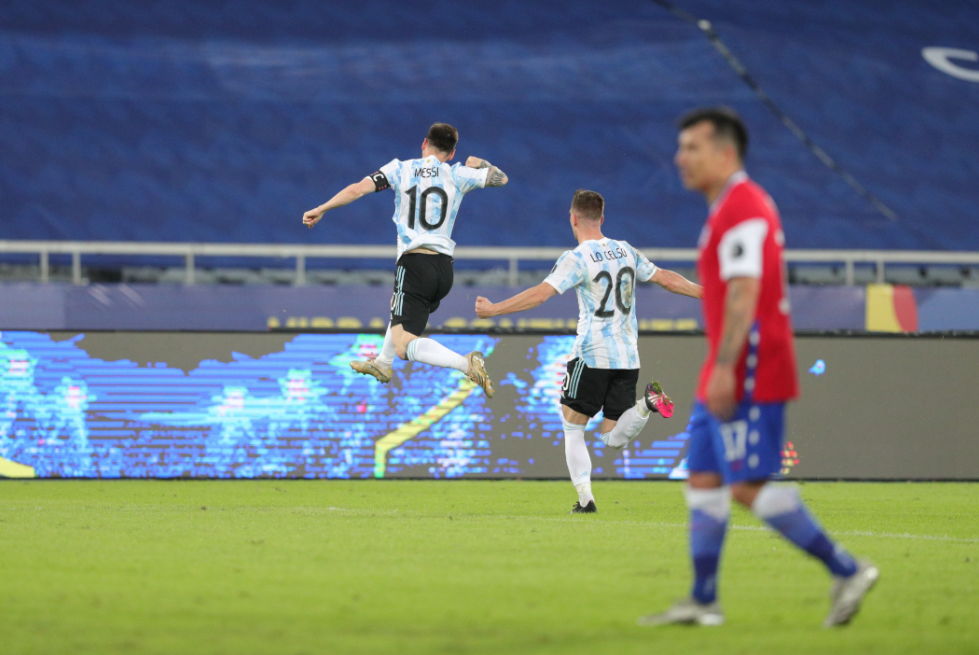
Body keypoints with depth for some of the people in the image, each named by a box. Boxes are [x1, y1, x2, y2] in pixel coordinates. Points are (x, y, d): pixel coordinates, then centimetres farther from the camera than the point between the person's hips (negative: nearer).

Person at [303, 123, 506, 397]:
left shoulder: (401, 169, 1)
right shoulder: (457, 175, 6)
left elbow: (358, 189, -7)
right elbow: (500, 178, 15)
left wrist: (321, 209, 4)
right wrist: (479, 163, 35)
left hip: (414, 264, -5)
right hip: (444, 267, 5)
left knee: (405, 346, -12)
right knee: (401, 309, 36)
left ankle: (466, 363, -32)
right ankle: (382, 363, 54)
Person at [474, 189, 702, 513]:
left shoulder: (576, 259, -8)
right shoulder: (626, 252, 11)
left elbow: (540, 294, -16)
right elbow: (666, 279, 18)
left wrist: (493, 309, -11)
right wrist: (706, 292, 32)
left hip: (592, 355, -5)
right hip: (628, 358, 5)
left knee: (572, 427, 8)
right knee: (614, 439, 6)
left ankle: (585, 498, -2)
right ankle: (646, 403, -20)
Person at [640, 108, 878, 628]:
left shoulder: (742, 209, -14)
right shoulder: (731, 208, 19)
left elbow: (743, 292, -23)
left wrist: (724, 368, -27)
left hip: (748, 375, -11)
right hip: (731, 377, 11)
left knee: (749, 486, -12)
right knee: (703, 480, 10)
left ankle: (845, 571, -9)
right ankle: (702, 601, 13)